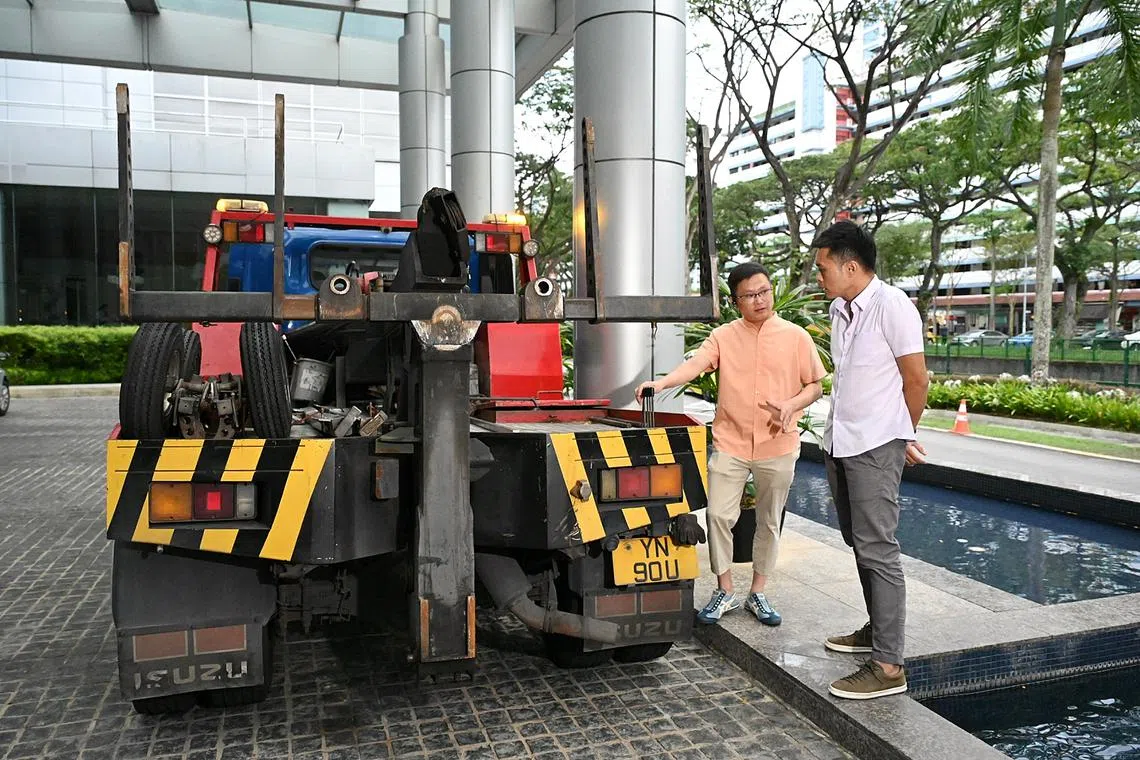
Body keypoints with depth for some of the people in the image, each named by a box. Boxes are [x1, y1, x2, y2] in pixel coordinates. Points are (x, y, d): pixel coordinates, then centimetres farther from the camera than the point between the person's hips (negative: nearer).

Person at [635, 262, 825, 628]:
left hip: (777, 446, 0)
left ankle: (757, 593, 27)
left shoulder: (796, 337, 2)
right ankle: (725, 592, 16)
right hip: (730, 443, 0)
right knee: (719, 515, -2)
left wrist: (791, 406, -14)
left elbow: (815, 385, 6)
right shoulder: (724, 336, 2)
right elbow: (695, 364, -13)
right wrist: (661, 382, -32)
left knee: (769, 521, 10)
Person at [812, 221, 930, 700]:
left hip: (875, 446, -9)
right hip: (840, 442, 9)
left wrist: (903, 436, 3)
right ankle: (878, 629, 32)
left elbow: (916, 379, -9)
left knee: (876, 548, -8)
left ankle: (888, 665, -2)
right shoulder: (840, 309, 12)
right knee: (859, 542, 17)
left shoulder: (892, 306, -13)